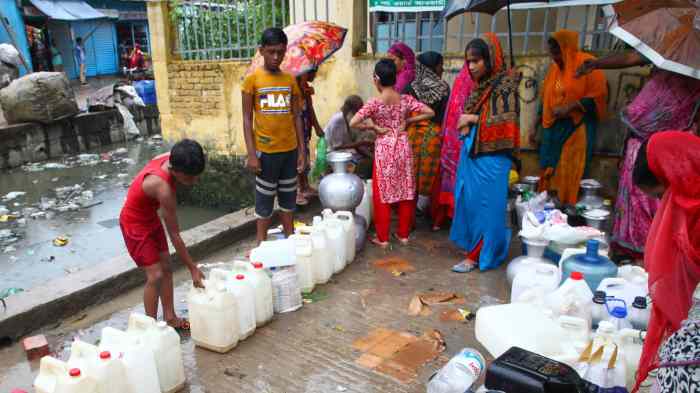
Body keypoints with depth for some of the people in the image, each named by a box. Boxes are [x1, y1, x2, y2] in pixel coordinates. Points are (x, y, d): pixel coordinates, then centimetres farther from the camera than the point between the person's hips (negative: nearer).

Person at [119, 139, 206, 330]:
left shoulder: (169, 158, -18)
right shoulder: (163, 188, -38)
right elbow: (174, 234, -30)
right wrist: (193, 269, -23)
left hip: (151, 217, 8)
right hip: (135, 224, -8)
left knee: (166, 268, 12)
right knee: (155, 276, -7)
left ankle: (170, 318, 24)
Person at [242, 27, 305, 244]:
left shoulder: (290, 80, 5)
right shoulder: (252, 79, -6)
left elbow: (296, 116, 8)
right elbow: (247, 118, -6)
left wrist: (302, 150, 5)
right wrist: (251, 154, -12)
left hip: (290, 149, 4)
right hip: (266, 150, -4)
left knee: (288, 197, 14)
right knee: (265, 200, 5)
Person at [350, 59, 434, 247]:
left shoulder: (374, 103, -14)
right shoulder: (406, 99, -3)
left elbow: (353, 123, -21)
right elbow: (430, 112, -3)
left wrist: (374, 127, -9)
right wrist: (407, 121, -1)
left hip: (384, 149, -3)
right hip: (403, 147, 4)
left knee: (382, 193, 7)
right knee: (406, 191, 13)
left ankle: (382, 238, 14)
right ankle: (403, 234, 23)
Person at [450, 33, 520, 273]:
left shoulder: (505, 85, -11)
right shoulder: (479, 86, 11)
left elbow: (506, 122, -19)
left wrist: (473, 119, -13)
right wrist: (465, 122, -1)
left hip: (490, 159, -8)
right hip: (471, 154, 8)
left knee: (484, 206, 0)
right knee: (469, 202, 13)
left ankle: (477, 256, 10)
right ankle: (472, 245, 28)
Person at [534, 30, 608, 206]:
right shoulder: (554, 67, 13)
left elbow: (598, 94, -10)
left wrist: (570, 107, -18)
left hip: (577, 127, -6)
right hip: (554, 128, 6)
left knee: (570, 172, -7)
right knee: (549, 170, 3)